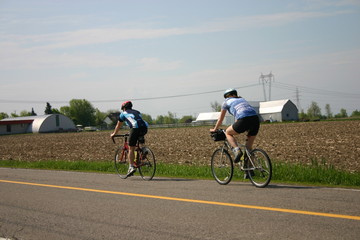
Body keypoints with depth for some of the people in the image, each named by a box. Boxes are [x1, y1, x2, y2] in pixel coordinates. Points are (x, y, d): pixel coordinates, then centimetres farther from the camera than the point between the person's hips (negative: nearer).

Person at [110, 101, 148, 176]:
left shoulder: (123, 113, 25)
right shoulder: (137, 112, 36)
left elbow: (118, 126, 36)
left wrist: (113, 134, 52)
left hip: (135, 128, -4)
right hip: (144, 127, 4)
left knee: (131, 148, 3)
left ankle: (131, 167, -3)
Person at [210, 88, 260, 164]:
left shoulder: (227, 101, 23)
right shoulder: (242, 99, 36)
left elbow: (220, 119, 32)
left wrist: (215, 129, 48)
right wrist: (235, 128, 61)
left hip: (244, 120, -5)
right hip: (256, 119, 5)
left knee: (228, 132, 19)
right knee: (249, 146, 19)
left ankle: (237, 150, -4)